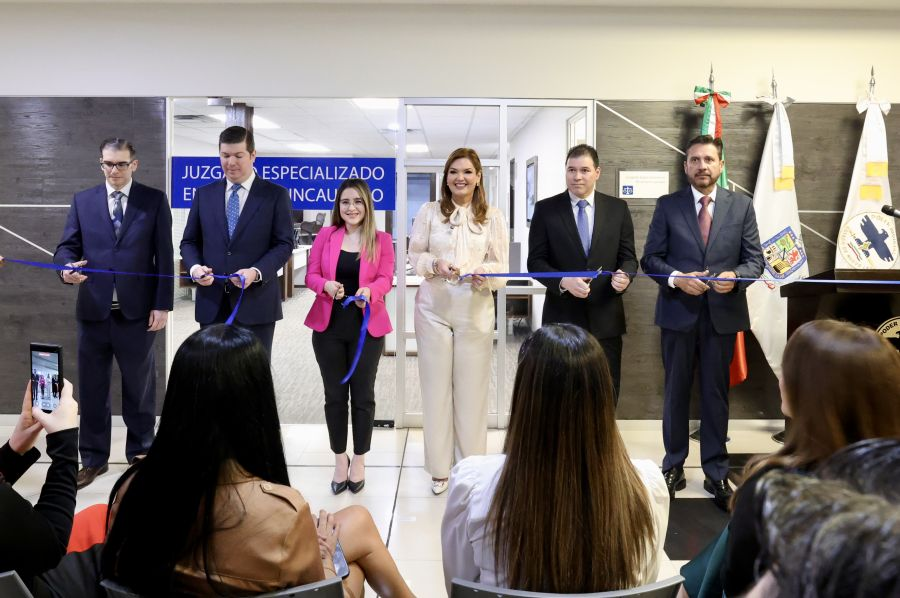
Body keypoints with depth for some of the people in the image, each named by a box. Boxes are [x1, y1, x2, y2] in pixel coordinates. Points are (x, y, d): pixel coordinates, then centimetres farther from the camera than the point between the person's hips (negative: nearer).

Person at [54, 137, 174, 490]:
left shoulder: (154, 200, 1)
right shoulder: (82, 201, 8)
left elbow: (164, 256, -1)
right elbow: (67, 246, 6)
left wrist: (162, 305, -6)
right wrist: (67, 268, -18)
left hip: (137, 311, -2)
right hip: (93, 310, 2)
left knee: (139, 388, 11)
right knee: (91, 388, 9)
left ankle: (140, 453, 27)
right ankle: (93, 458, 24)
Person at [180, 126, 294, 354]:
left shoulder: (276, 195, 2)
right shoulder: (204, 194, 12)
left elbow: (284, 243, -3)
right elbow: (189, 241, 14)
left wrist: (256, 272, -19)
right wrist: (195, 266, -8)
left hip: (256, 303, -3)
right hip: (212, 303, 3)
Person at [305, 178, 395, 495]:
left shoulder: (382, 240, 1)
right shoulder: (325, 236, 4)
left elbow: (386, 279, -5)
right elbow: (311, 275, 2)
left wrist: (369, 291, -27)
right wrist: (326, 285, -21)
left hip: (366, 326, -1)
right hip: (329, 326, 1)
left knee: (363, 394, 8)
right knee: (334, 394, 9)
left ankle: (359, 460, 23)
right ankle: (340, 459, 24)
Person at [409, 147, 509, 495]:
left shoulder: (493, 217, 2)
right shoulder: (429, 212, 2)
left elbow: (502, 268, 0)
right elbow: (414, 255, 5)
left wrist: (483, 275, -22)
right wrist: (434, 264, -15)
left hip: (475, 311, 0)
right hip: (434, 309, 1)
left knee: (472, 389, 6)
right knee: (436, 387, 7)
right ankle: (439, 468, 21)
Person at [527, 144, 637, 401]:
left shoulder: (618, 208, 5)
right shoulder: (546, 209, 1)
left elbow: (628, 256, 7)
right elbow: (536, 261, -2)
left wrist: (624, 276, -16)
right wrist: (563, 281, -20)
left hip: (606, 317, 2)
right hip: (562, 317, -1)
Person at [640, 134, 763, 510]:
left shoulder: (741, 206, 5)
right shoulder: (668, 205, 3)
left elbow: (755, 259, 4)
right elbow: (651, 257, 1)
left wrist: (735, 276, -17)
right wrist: (677, 278, -17)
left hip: (723, 313, 0)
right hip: (678, 312, 0)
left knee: (716, 394, 7)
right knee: (676, 391, 10)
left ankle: (716, 472, 17)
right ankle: (674, 465, 23)